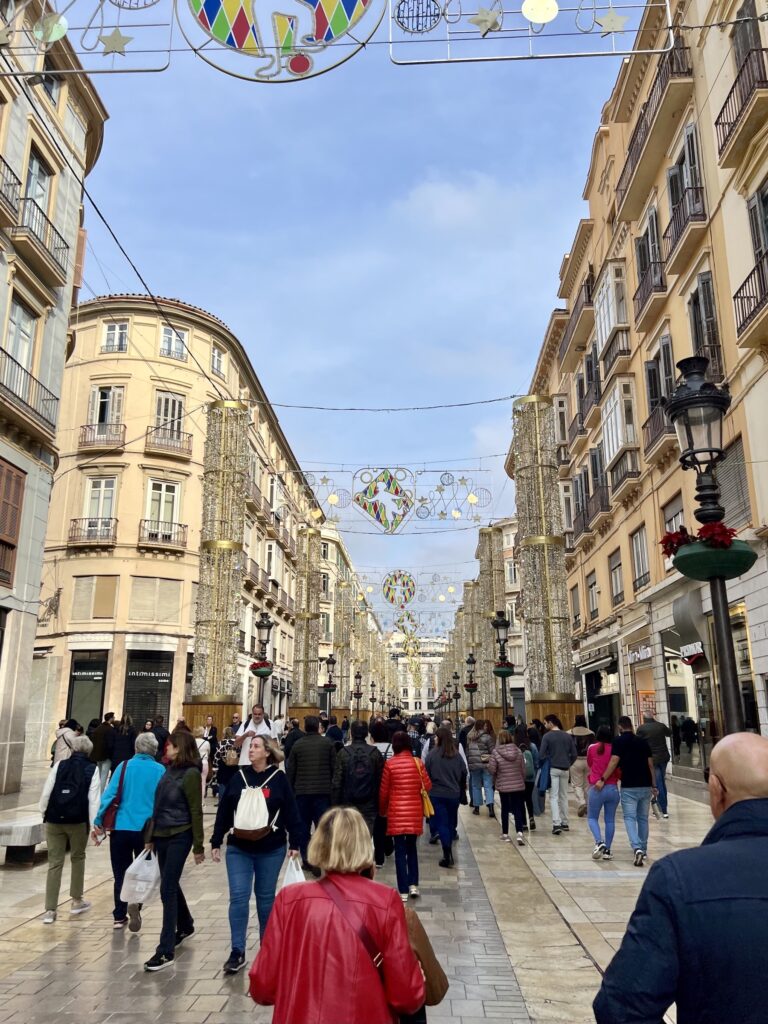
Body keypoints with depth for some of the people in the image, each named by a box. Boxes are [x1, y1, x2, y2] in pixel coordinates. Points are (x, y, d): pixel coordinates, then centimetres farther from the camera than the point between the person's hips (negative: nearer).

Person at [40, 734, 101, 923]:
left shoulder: (59, 765, 4)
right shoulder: (92, 769, -2)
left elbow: (47, 792, 1)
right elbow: (93, 799, -7)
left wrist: (44, 811, 15)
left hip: (54, 819, 2)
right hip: (78, 820, -1)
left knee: (55, 863, 8)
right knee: (78, 858, 18)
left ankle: (50, 910, 5)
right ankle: (77, 902, 25)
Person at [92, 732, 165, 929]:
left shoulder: (124, 767, -2)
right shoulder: (160, 771, -3)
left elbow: (109, 795, -5)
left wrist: (98, 822, 1)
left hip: (121, 828, 1)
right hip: (148, 830, -1)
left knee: (121, 874, 15)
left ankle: (120, 917, 19)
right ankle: (135, 900, -10)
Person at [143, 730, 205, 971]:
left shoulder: (191, 774, -15)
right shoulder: (171, 770, 7)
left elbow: (196, 812, -13)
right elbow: (159, 805, 14)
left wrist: (198, 846, -11)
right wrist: (150, 836, 16)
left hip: (179, 836, -8)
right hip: (162, 834, 8)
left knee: (167, 889, -7)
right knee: (171, 886, 20)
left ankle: (166, 951, 1)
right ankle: (185, 926, 42)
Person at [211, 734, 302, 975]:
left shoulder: (278, 778, -6)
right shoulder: (239, 776, 1)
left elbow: (291, 812, -4)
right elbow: (224, 811, 5)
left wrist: (295, 843, -7)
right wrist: (216, 842, 4)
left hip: (271, 849, -2)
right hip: (238, 848, 2)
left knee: (265, 898, 11)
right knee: (238, 897, -3)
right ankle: (237, 952, 6)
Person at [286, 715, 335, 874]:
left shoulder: (297, 745, 1)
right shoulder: (327, 743, -1)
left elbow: (290, 770, 4)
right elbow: (334, 766, 1)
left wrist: (290, 789, 13)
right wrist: (332, 785, 12)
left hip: (302, 791, 1)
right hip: (323, 791, -1)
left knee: (304, 827, 11)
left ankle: (307, 860, 13)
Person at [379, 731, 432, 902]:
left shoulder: (389, 764, -8)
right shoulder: (417, 762, -3)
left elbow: (383, 791, -3)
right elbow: (427, 786, 1)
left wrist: (382, 810, 13)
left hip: (396, 811, -2)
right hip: (414, 810, 2)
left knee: (400, 850, 5)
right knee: (411, 847, 19)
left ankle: (403, 891, 7)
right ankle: (413, 885, 15)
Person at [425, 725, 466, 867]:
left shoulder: (432, 754, -12)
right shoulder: (457, 755, -3)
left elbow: (426, 773, -7)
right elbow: (464, 773, 4)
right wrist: (461, 789, 20)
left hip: (437, 794, -3)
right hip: (454, 794, 3)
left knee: (442, 823, 3)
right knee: (451, 822, 18)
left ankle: (447, 855, -5)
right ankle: (449, 852, 28)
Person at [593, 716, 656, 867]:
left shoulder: (619, 741, -4)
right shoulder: (643, 741, 9)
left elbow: (614, 762, -13)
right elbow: (650, 765, 9)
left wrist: (603, 779, -11)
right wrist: (654, 785, 15)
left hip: (629, 787, -4)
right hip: (645, 786, 4)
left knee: (630, 818, -3)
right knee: (643, 818, 16)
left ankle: (637, 848, -21)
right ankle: (643, 849, 24)